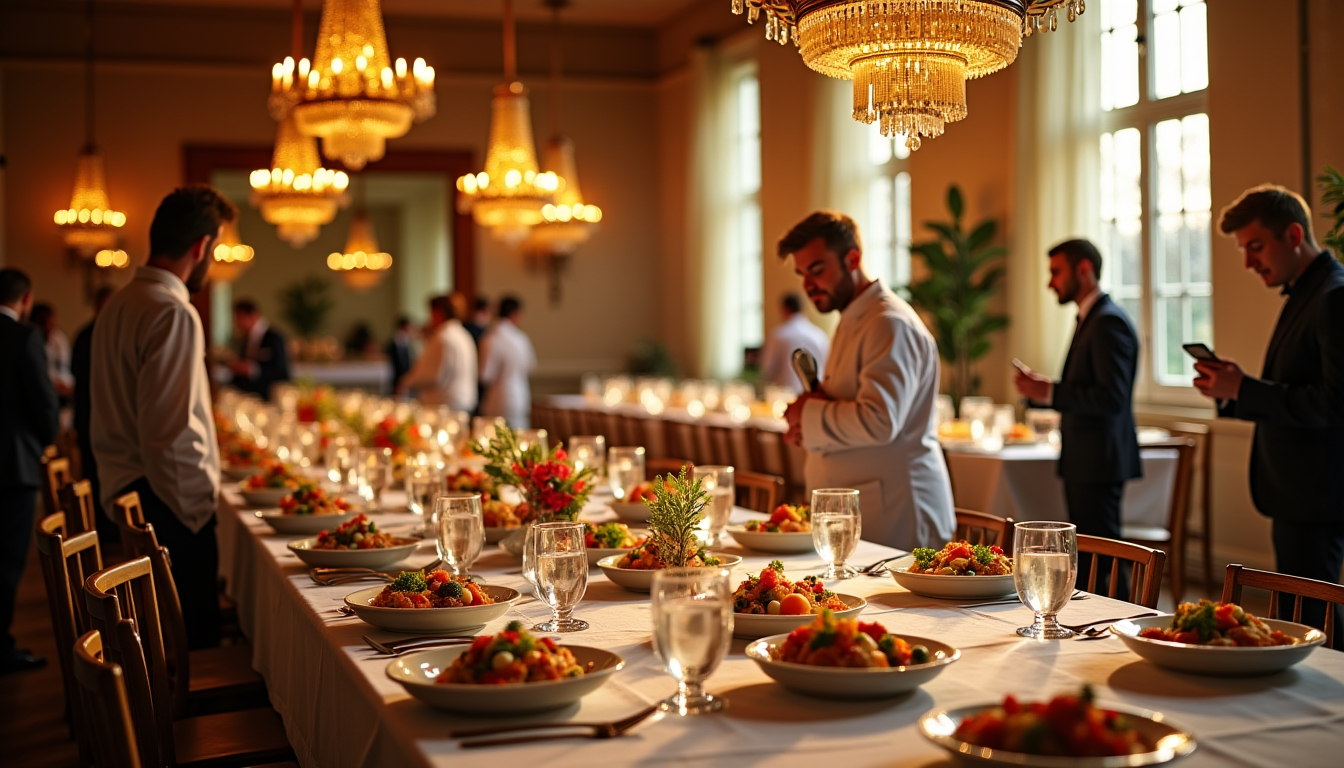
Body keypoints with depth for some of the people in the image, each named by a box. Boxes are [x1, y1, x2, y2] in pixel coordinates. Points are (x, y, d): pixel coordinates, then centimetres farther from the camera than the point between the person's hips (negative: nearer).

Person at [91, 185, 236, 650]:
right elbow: (170, 433, -22)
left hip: (123, 494, 10)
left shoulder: (118, 305, 14)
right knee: (195, 639, -5)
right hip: (170, 506, -10)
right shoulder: (174, 315, -17)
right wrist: (193, 510, -13)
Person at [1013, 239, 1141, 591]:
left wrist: (1049, 392, -21)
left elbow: (1112, 397, -23)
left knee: (1102, 561, -8)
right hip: (1084, 463, 11)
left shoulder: (1109, 322, -15)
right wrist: (1042, 389, 7)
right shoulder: (1090, 319, 18)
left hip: (1099, 463, -11)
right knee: (1085, 558, 13)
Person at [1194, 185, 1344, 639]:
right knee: (1302, 621, 13)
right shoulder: (1305, 295, 17)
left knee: (1305, 624, -7)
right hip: (1296, 498, 10)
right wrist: (1232, 392, 3)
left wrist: (1244, 389, -18)